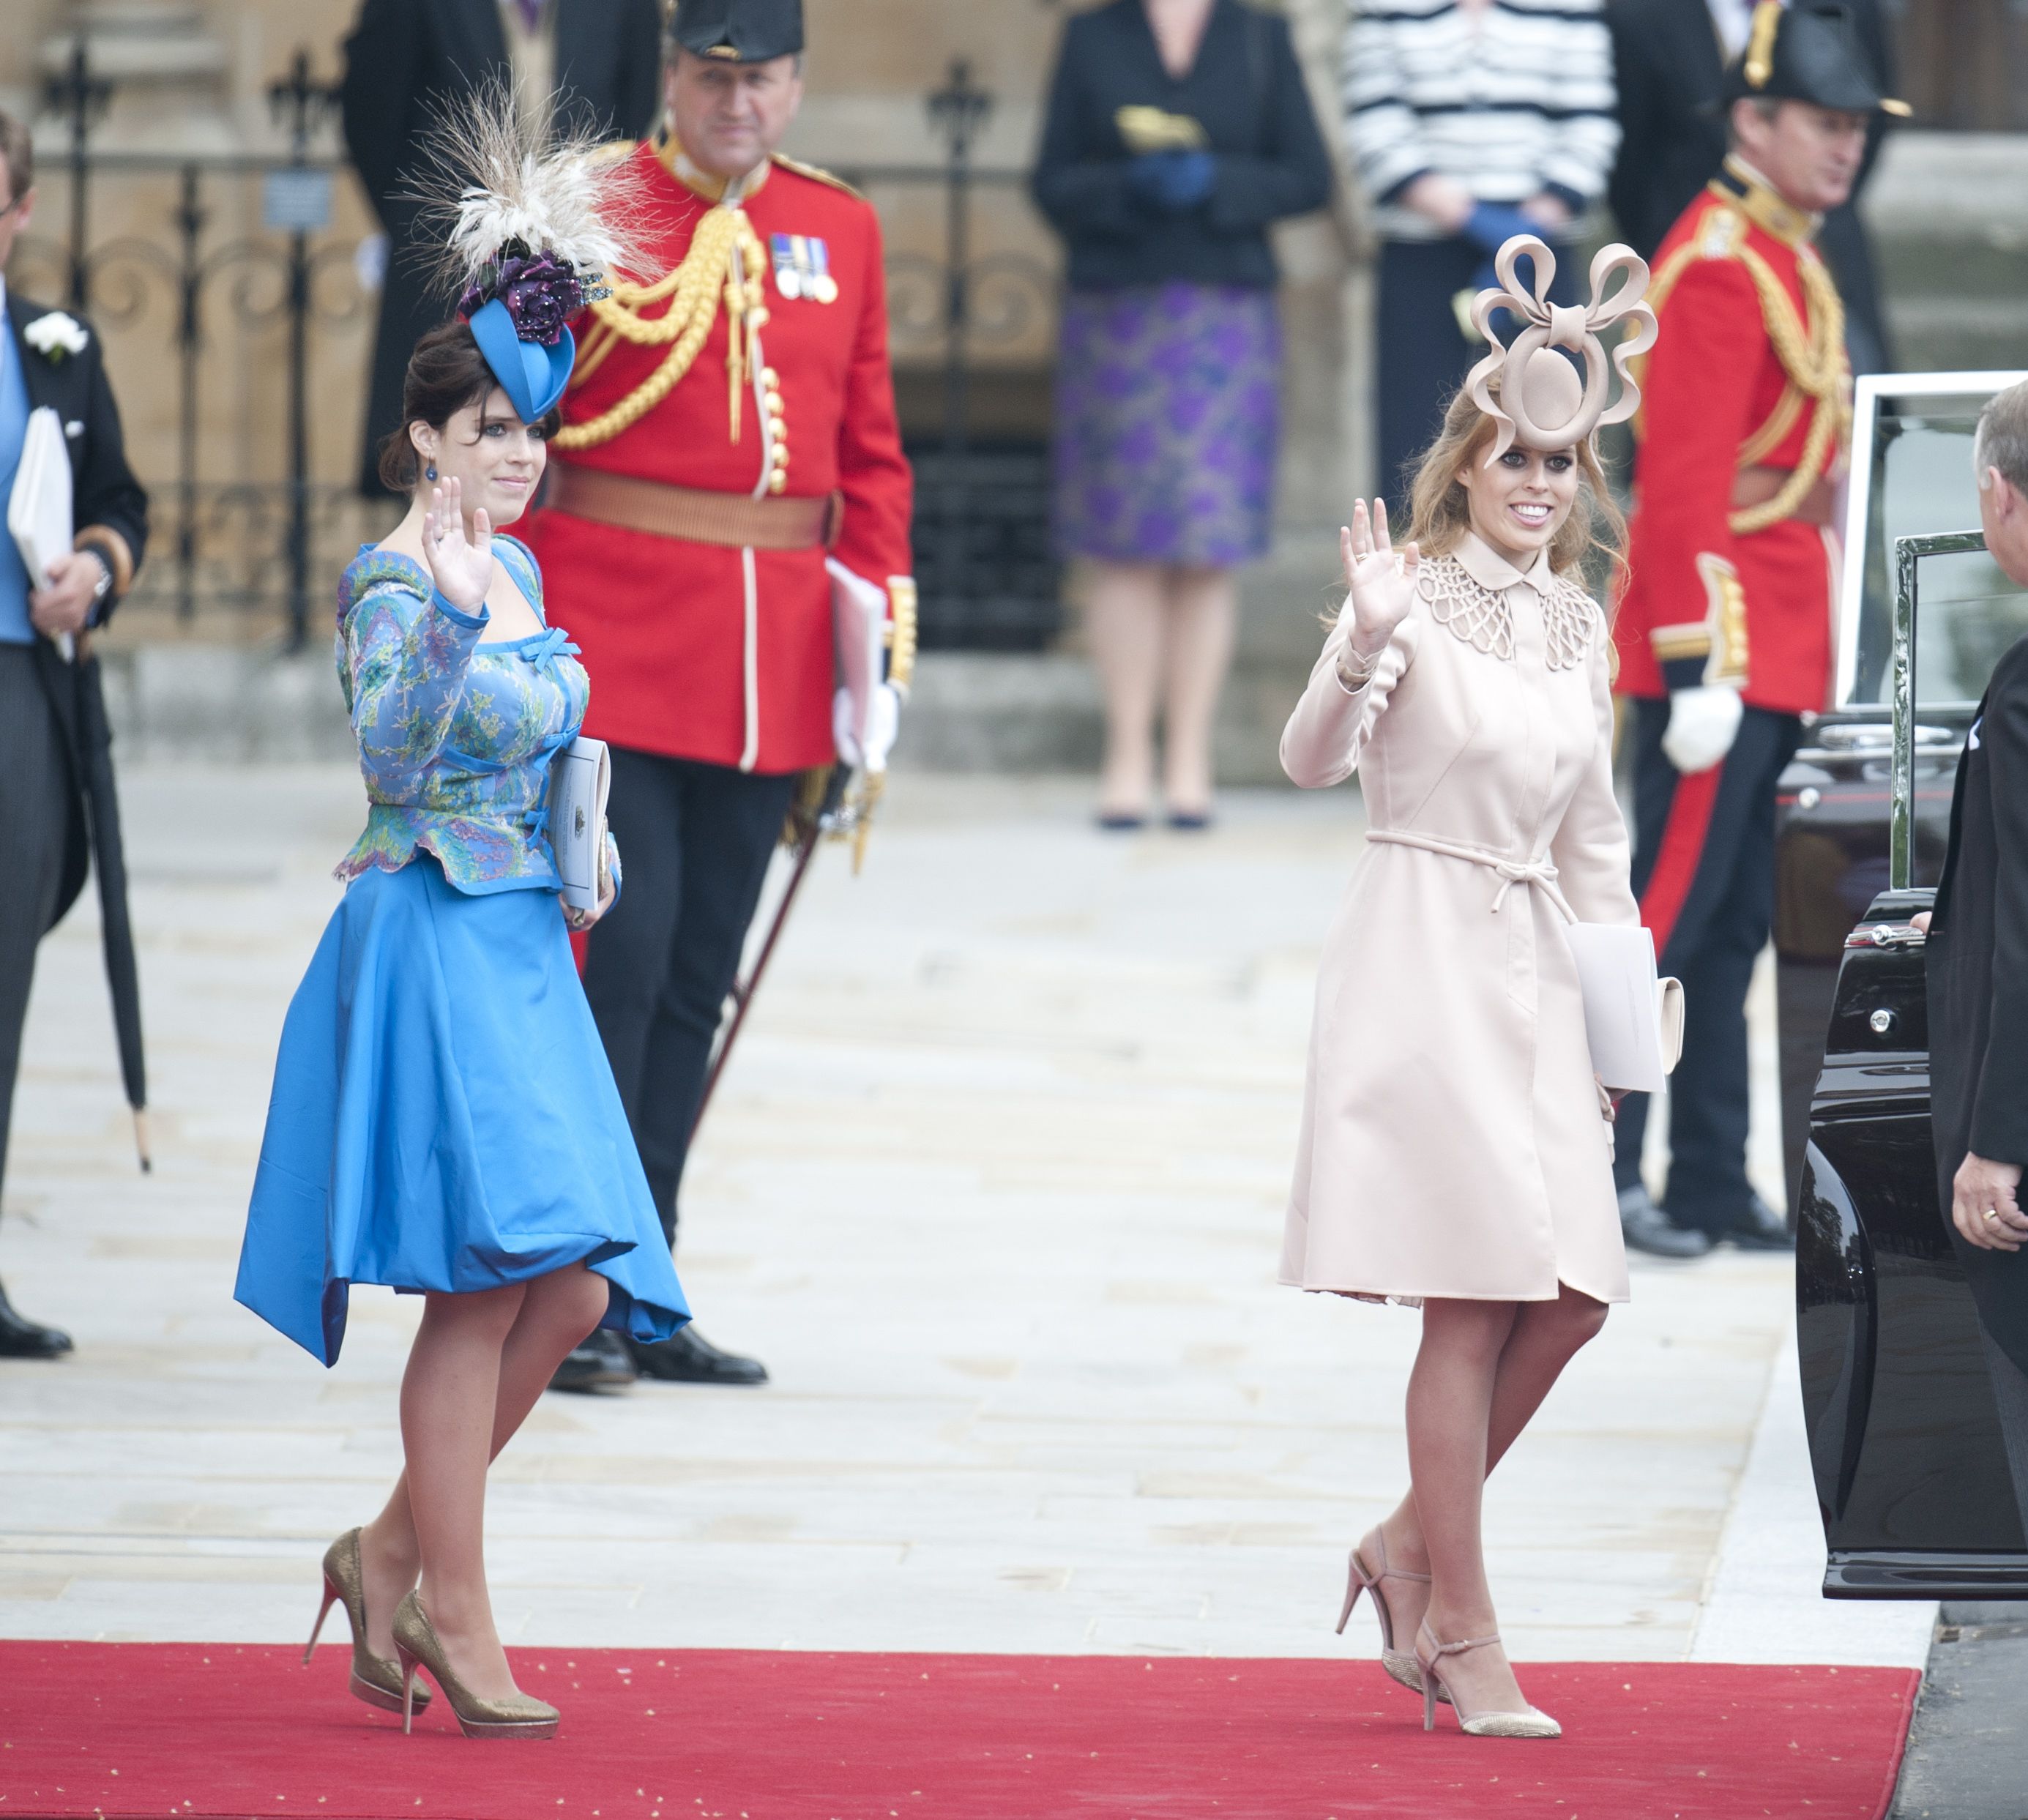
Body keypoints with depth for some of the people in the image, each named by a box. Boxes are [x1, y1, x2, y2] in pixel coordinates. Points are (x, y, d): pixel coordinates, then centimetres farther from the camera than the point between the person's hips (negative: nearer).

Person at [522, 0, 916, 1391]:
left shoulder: (842, 231, 11)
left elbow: (871, 450, 15)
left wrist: (878, 625, 7)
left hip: (774, 668, 5)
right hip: (611, 643, -5)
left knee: (701, 977, 9)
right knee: (619, 950, -11)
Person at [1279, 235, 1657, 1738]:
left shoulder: (1579, 630, 13)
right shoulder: (1413, 602, -7)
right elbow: (1314, 760, -21)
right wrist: (1363, 646, -38)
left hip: (1535, 976, 7)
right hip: (1423, 958, -7)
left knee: (1572, 1297, 1)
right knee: (1475, 1300, -9)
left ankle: (1412, 1545, 21)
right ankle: (1463, 1633, -3)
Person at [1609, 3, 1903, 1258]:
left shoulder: (1788, 263, 16)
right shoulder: (1719, 267, -15)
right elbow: (1682, 481, -21)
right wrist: (1700, 668, -24)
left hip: (1777, 661, 10)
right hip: (1724, 651, -10)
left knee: (1735, 930, 11)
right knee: (1673, 914, -7)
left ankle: (1714, 1188, 15)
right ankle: (1596, 1178, -3)